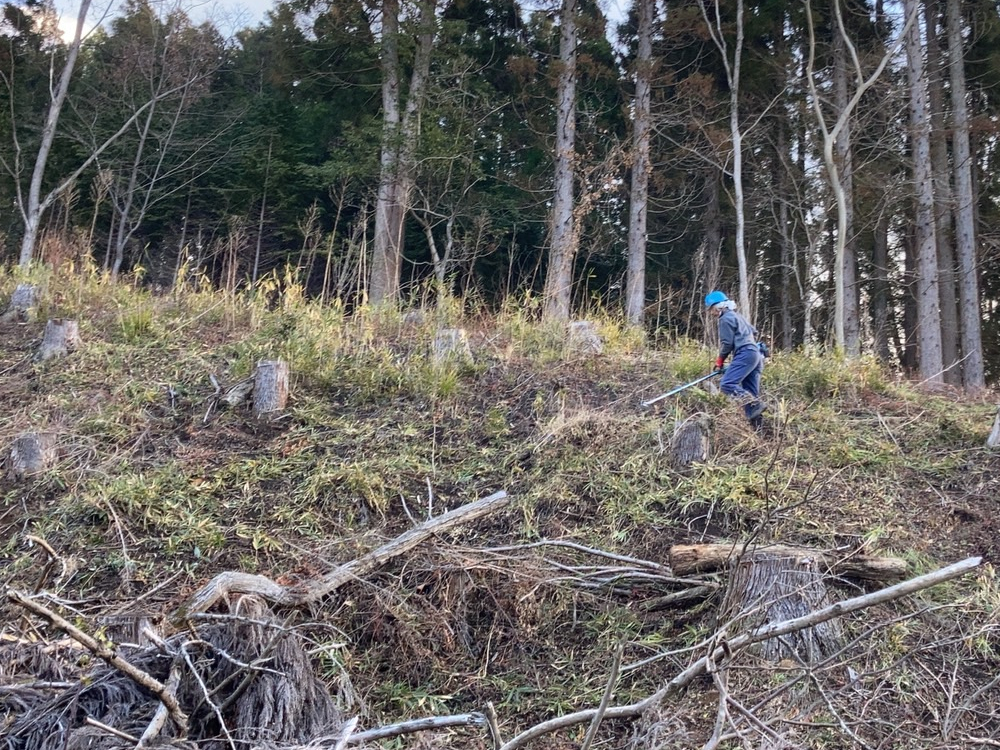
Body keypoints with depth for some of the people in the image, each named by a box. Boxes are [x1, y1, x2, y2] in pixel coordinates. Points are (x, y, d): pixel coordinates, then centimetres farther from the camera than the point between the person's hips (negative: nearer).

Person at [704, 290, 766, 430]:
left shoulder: (726, 318, -4)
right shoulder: (736, 315, 26)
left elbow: (727, 343, -8)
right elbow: (754, 332, 33)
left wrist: (719, 361, 4)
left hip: (745, 355, -10)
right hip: (755, 354, 10)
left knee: (727, 384, -21)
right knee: (750, 393, 4)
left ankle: (755, 406, -30)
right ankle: (757, 425, -2)